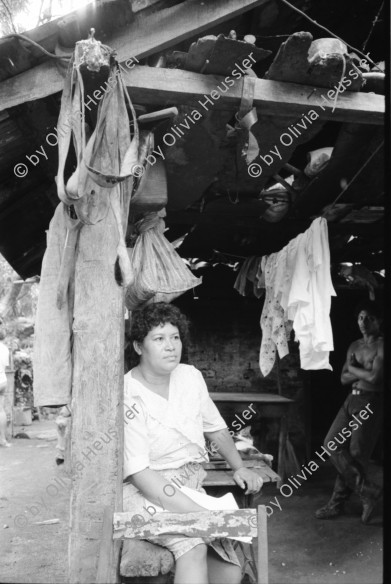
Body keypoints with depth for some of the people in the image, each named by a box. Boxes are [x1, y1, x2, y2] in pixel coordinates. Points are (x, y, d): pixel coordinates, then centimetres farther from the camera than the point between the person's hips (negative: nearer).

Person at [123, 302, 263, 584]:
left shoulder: (191, 376, 2)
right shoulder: (128, 397, -18)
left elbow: (216, 429, 16)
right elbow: (140, 473, -21)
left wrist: (240, 468, 3)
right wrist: (199, 513, -26)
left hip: (191, 489, 6)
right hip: (146, 493, -6)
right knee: (193, 545, -32)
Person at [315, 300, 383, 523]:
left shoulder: (381, 346, -8)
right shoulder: (355, 346, 14)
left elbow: (375, 377, -19)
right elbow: (344, 378, 10)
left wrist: (353, 368, -4)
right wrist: (363, 372, -7)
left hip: (371, 402, -7)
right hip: (352, 399, 8)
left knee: (357, 453, -3)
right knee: (333, 444, 0)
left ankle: (338, 502, 9)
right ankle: (367, 490, 8)